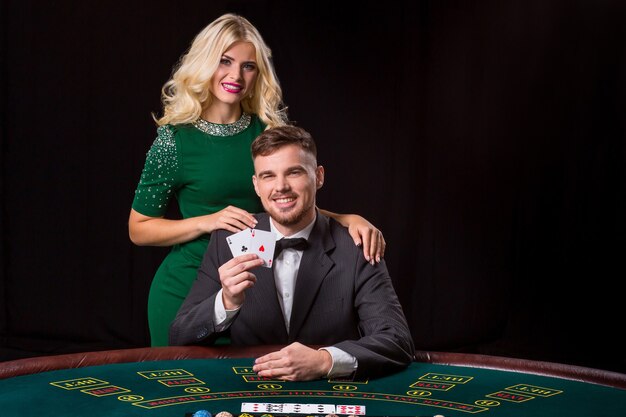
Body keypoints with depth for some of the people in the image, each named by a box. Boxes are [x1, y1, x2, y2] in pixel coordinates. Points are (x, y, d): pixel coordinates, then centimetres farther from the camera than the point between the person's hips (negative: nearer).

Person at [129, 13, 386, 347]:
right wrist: (207, 222, -17)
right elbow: (139, 229, -4)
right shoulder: (175, 139, -9)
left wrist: (349, 219, -12)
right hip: (188, 291, -3)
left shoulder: (269, 130, -1)